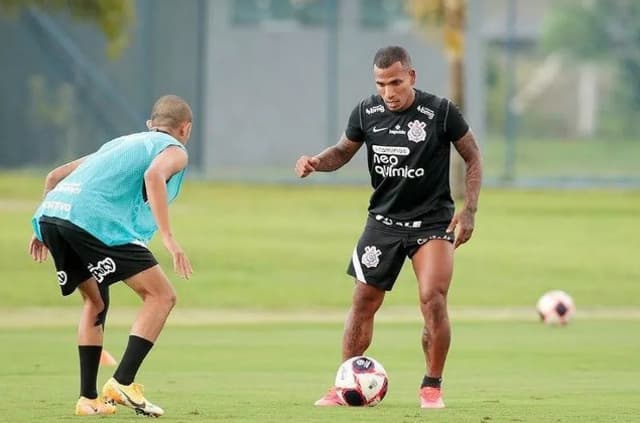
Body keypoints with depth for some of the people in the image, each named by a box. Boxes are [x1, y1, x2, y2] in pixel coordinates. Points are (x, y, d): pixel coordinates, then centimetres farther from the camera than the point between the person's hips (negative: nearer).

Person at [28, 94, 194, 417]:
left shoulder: (120, 144, 37)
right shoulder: (174, 150, 15)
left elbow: (55, 176, 35)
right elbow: (154, 175, -10)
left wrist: (45, 230, 38)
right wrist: (168, 238, -16)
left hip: (51, 211, 8)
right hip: (95, 218, -8)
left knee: (95, 301, 25)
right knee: (161, 295, -1)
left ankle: (89, 398, 19)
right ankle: (122, 383, -12)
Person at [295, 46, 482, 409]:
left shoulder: (440, 112, -13)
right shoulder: (367, 113, -4)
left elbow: (473, 157, -2)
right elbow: (344, 151, 12)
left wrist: (469, 209, -10)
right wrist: (316, 162, -10)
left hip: (433, 222, -3)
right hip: (383, 220, 3)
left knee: (433, 299, -19)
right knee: (363, 302, 3)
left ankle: (432, 387, -2)